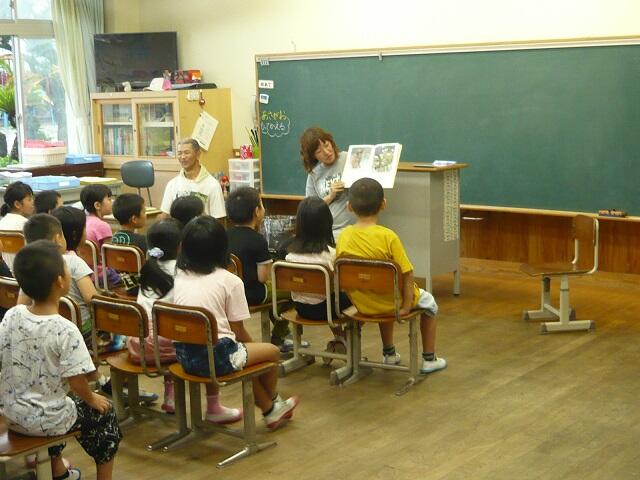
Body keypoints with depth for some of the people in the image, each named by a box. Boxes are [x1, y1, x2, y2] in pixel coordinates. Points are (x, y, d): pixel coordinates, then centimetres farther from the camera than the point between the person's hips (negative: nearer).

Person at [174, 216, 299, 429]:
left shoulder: (180, 277, 7)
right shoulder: (230, 281, -7)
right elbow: (238, 330, -4)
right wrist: (252, 346, 18)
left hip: (184, 357, 6)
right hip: (216, 356, -6)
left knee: (243, 353, 31)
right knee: (272, 351, 19)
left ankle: (271, 410, 41)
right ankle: (272, 403, 42)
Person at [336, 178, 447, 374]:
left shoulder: (344, 236, -12)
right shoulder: (388, 237, -23)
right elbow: (407, 274, -21)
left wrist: (355, 298, 10)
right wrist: (407, 305, -10)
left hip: (362, 305, 4)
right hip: (392, 303, -4)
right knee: (428, 301, 27)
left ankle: (389, 354, 46)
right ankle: (429, 359, 33)